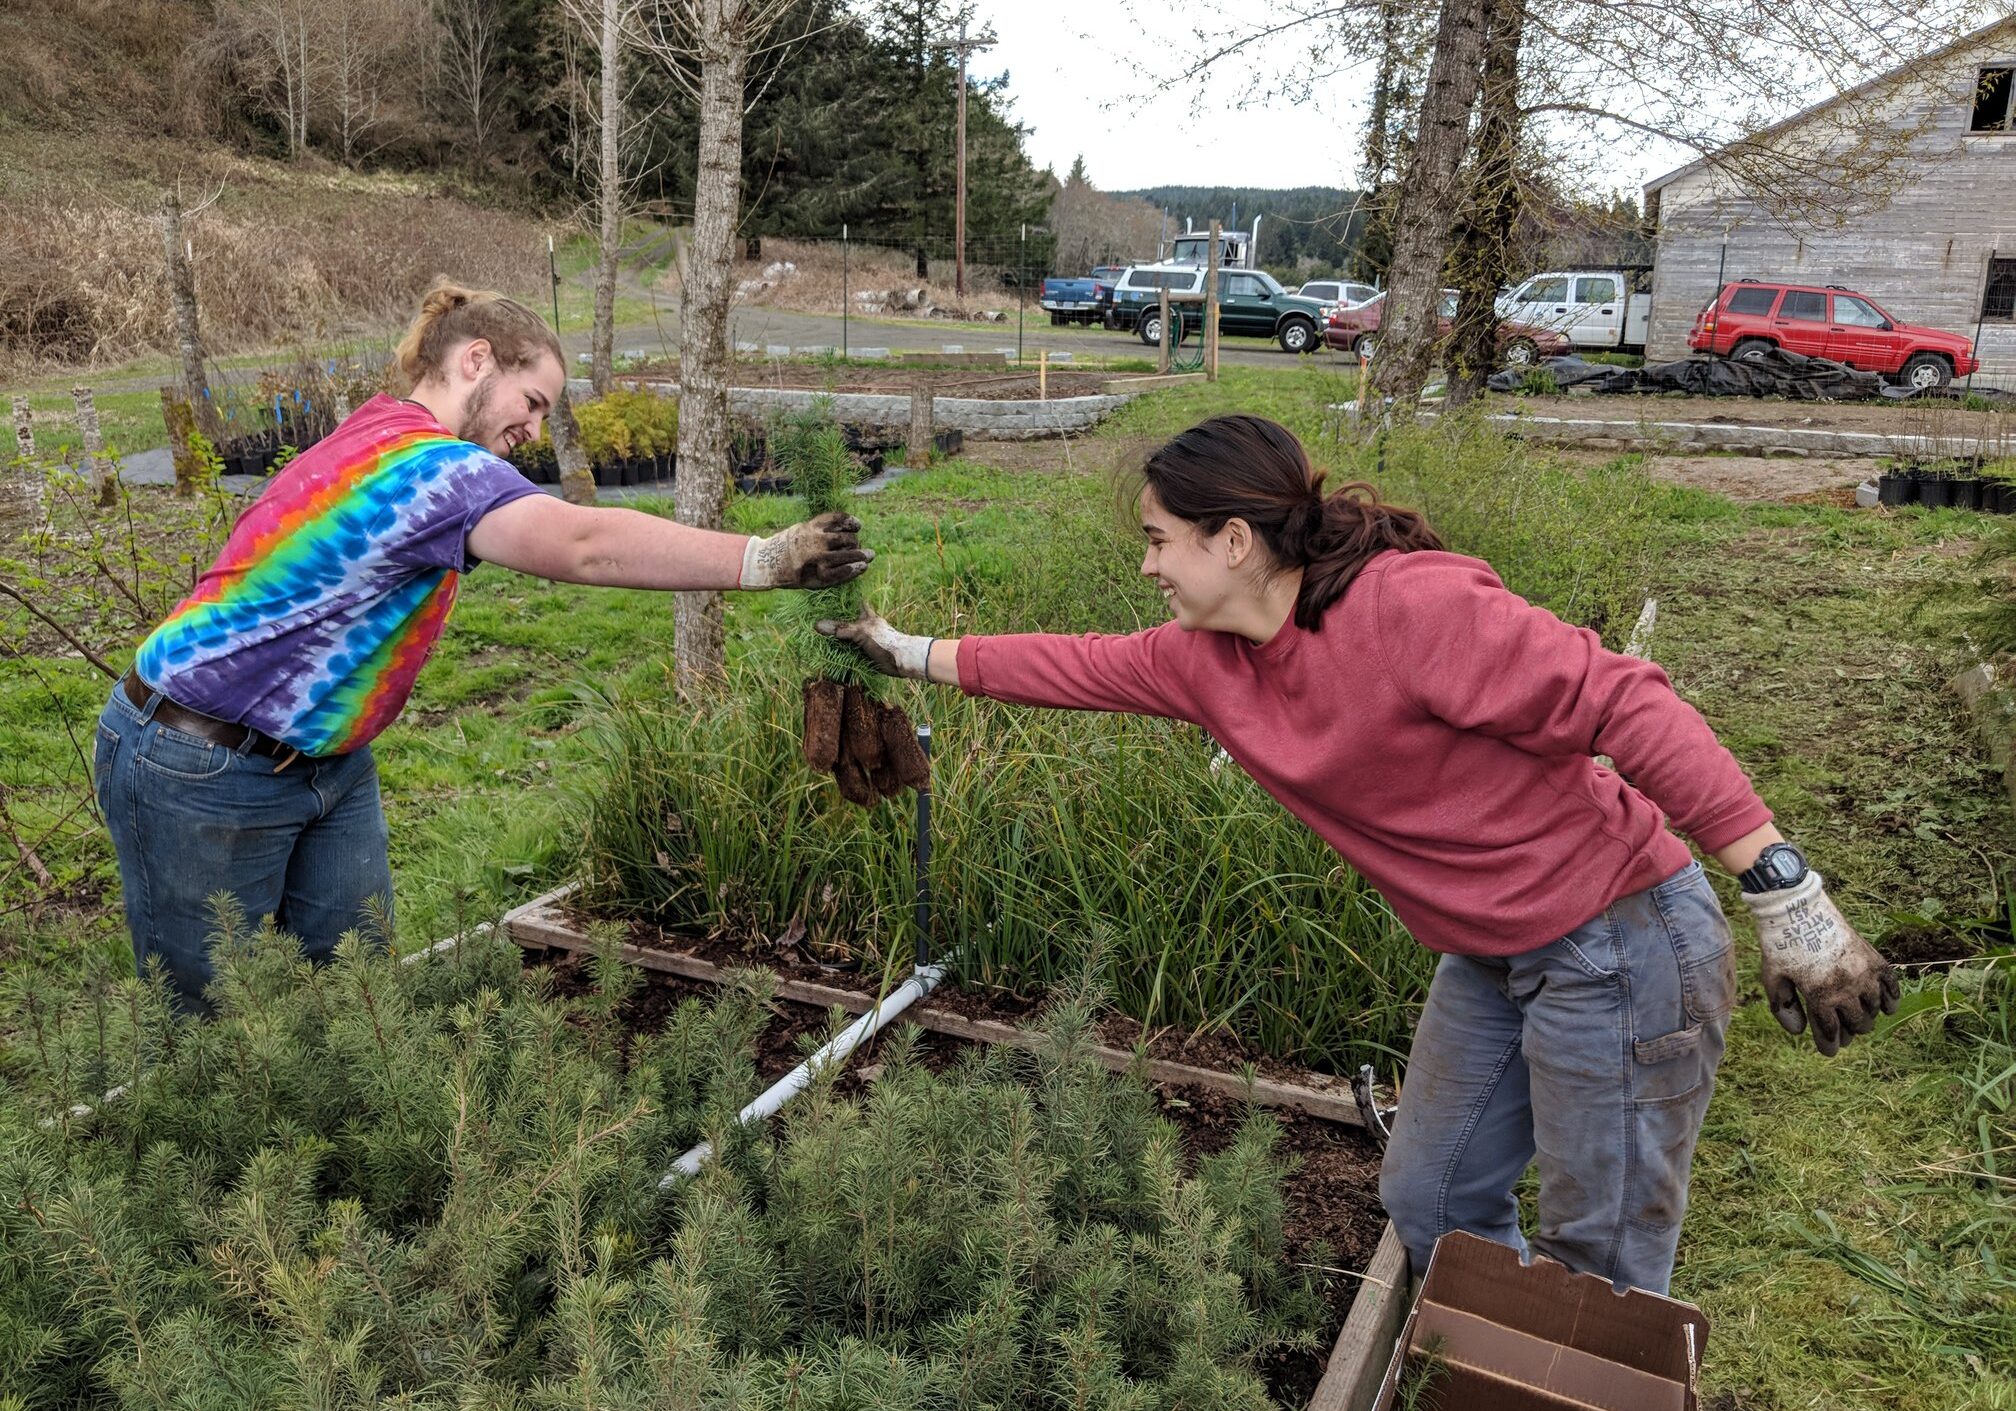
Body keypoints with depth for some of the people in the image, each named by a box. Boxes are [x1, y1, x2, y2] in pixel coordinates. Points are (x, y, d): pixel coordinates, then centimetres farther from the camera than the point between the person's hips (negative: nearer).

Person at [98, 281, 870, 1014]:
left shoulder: (378, 436, 7)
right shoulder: (424, 461, -26)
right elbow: (584, 545, -39)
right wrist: (765, 560, -41)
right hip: (202, 775, -9)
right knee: (213, 1020, 5)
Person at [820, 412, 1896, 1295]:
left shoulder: (1410, 607, -26)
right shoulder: (1207, 661, -1)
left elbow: (1626, 705, -27)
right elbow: (1080, 667, 12)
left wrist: (1783, 894, -28)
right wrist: (913, 655, 16)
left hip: (1621, 946, -8)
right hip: (1491, 958, 8)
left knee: (1600, 1267, 5)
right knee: (1431, 1206, 20)